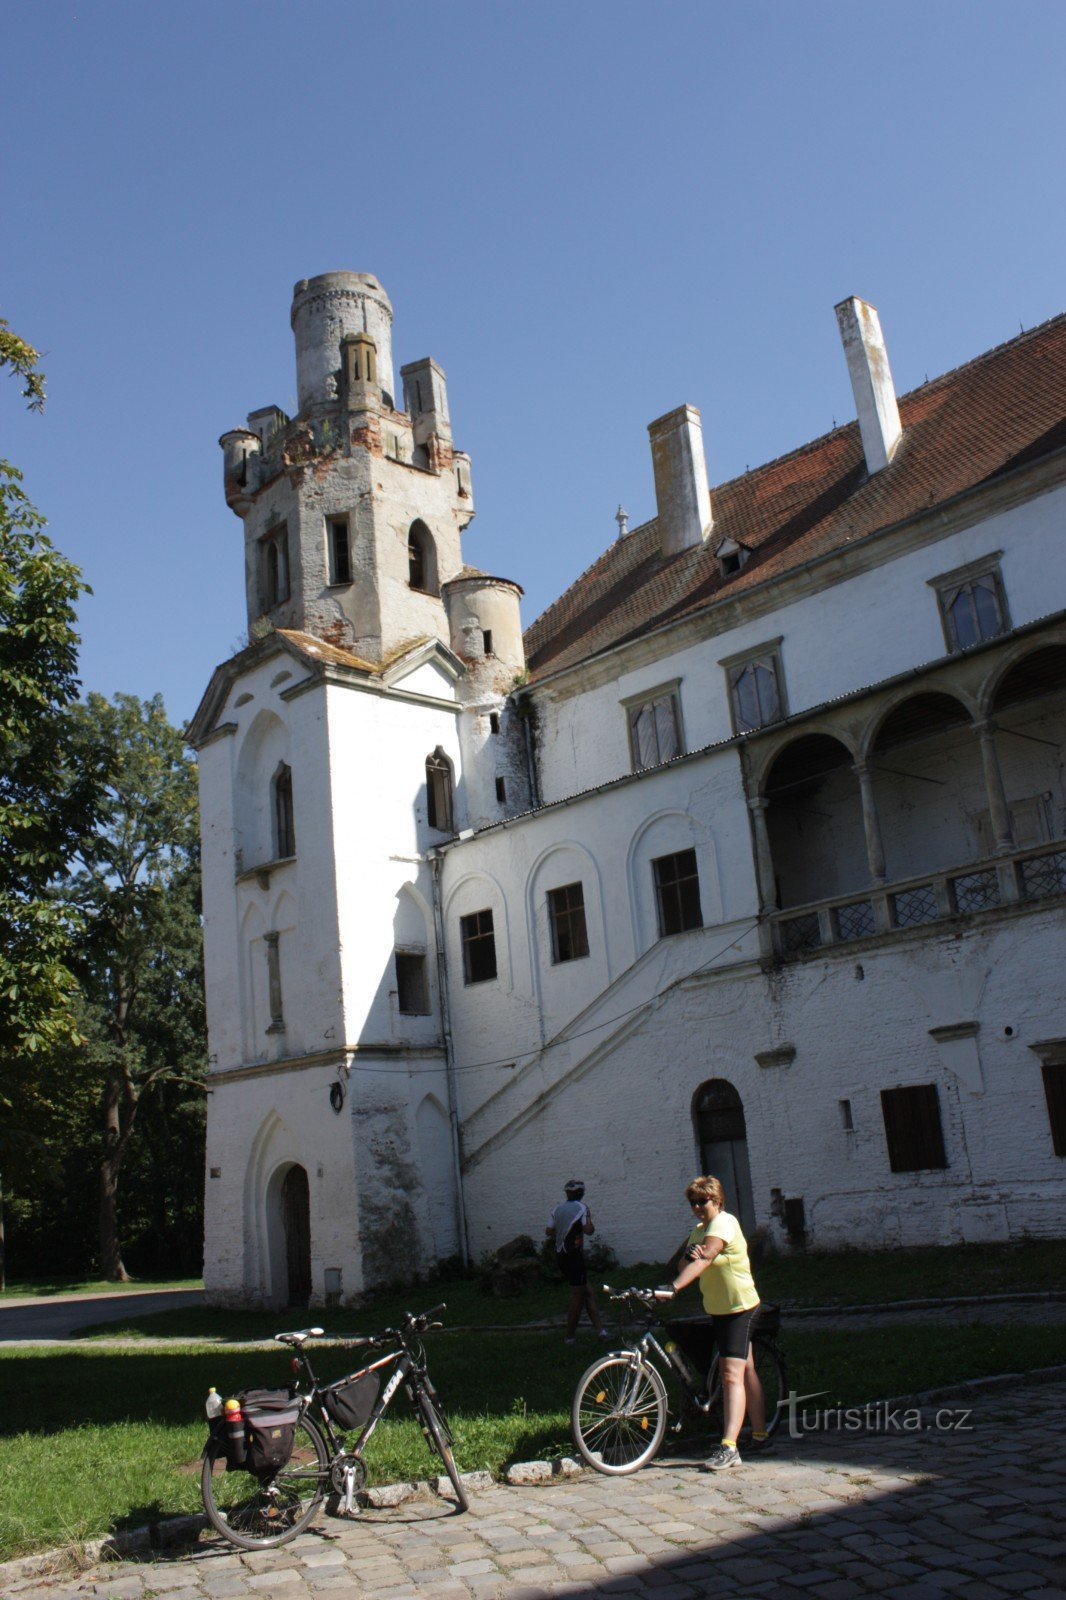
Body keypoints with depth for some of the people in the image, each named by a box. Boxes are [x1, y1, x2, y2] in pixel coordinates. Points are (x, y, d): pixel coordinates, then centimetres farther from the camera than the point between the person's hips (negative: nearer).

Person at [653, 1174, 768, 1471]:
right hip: (718, 1309, 9)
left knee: (731, 1374, -15)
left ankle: (729, 1448, -20)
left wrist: (672, 1288, -46)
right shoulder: (700, 1229, 9)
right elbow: (689, 1261, -2)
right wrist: (688, 1254, -27)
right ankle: (760, 1435, 24)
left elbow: (704, 1260, -34)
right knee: (746, 1372, 15)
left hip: (740, 1307, -9)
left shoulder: (724, 1223, -19)